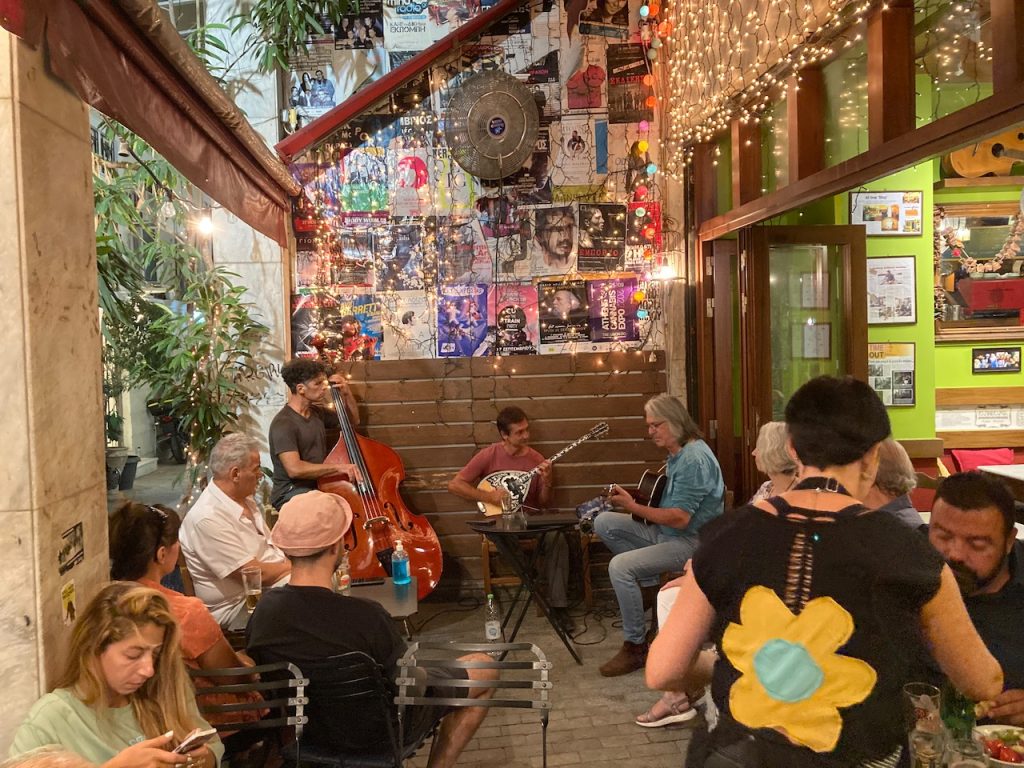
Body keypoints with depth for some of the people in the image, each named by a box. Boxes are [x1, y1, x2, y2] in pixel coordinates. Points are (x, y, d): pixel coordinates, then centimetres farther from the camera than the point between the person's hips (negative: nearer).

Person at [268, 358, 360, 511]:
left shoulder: (317, 411, 7)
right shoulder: (283, 424, -17)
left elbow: (353, 420, 21)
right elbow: (294, 468, -29)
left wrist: (347, 393, 3)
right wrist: (338, 467, -32)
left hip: (319, 486, 8)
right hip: (291, 493, -7)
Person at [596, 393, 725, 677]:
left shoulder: (693, 459, -22)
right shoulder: (676, 453, 10)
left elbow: (680, 518, -26)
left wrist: (632, 506, -20)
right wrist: (631, 500, 4)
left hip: (691, 540, -10)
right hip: (665, 532, 10)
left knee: (620, 566, -25)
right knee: (603, 523, 3)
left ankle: (636, 647, -9)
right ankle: (649, 582, 2)